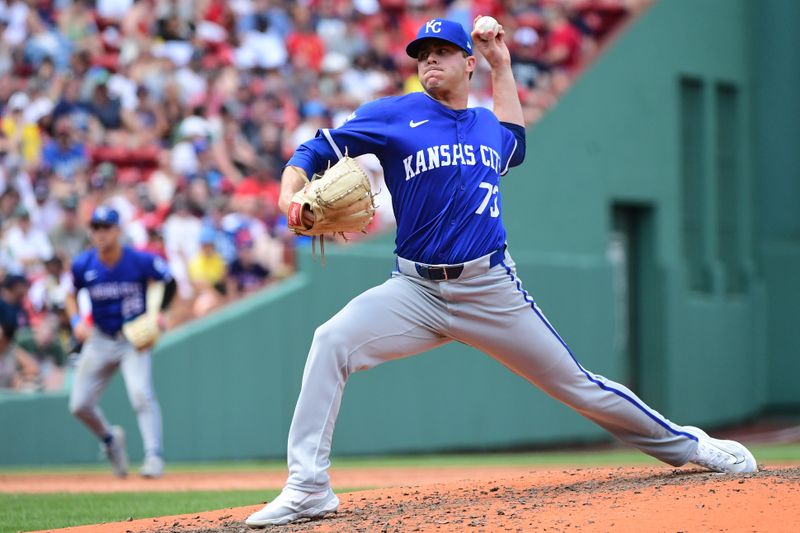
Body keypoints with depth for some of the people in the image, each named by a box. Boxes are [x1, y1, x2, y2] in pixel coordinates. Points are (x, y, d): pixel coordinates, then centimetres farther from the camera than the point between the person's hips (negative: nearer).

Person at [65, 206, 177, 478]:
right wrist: (76, 320, -7)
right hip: (100, 340, 4)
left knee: (141, 394, -24)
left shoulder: (141, 261, -15)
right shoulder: (83, 265, -8)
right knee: (79, 405, 4)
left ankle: (154, 456, -20)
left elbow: (169, 282, 2)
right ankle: (110, 438, 33)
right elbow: (71, 294, 10)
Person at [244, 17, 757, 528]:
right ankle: (307, 489, -23)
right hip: (416, 291, -2)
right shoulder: (395, 115, 2)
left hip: (492, 290, 2)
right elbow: (319, 149, -1)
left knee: (578, 385, 5)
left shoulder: (489, 126, 13)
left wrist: (502, 65, 32)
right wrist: (292, 193, -23)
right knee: (331, 342, -26)